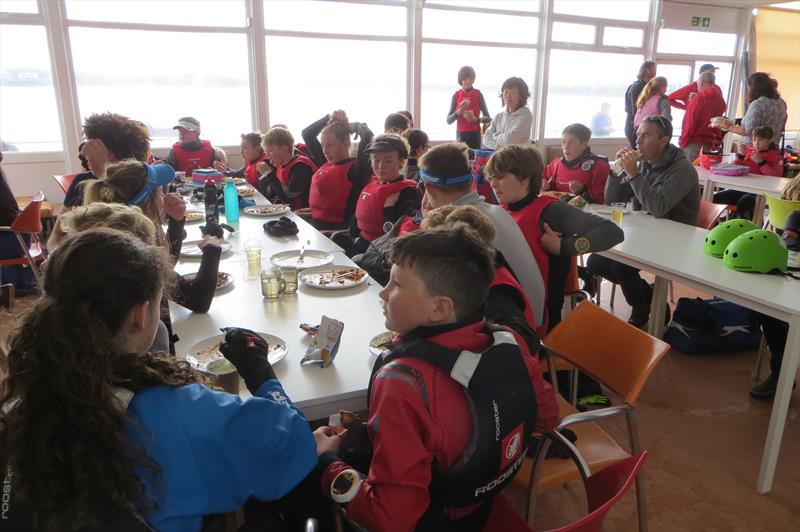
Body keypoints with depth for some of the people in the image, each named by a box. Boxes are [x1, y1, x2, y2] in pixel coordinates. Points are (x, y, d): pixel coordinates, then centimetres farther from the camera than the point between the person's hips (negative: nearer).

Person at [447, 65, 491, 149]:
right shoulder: (456, 95, 4)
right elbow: (448, 120, 1)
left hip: (475, 134, -1)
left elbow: (487, 118, 0)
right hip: (461, 134, 1)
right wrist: (458, 112, -16)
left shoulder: (478, 94, 1)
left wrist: (476, 119, -19)